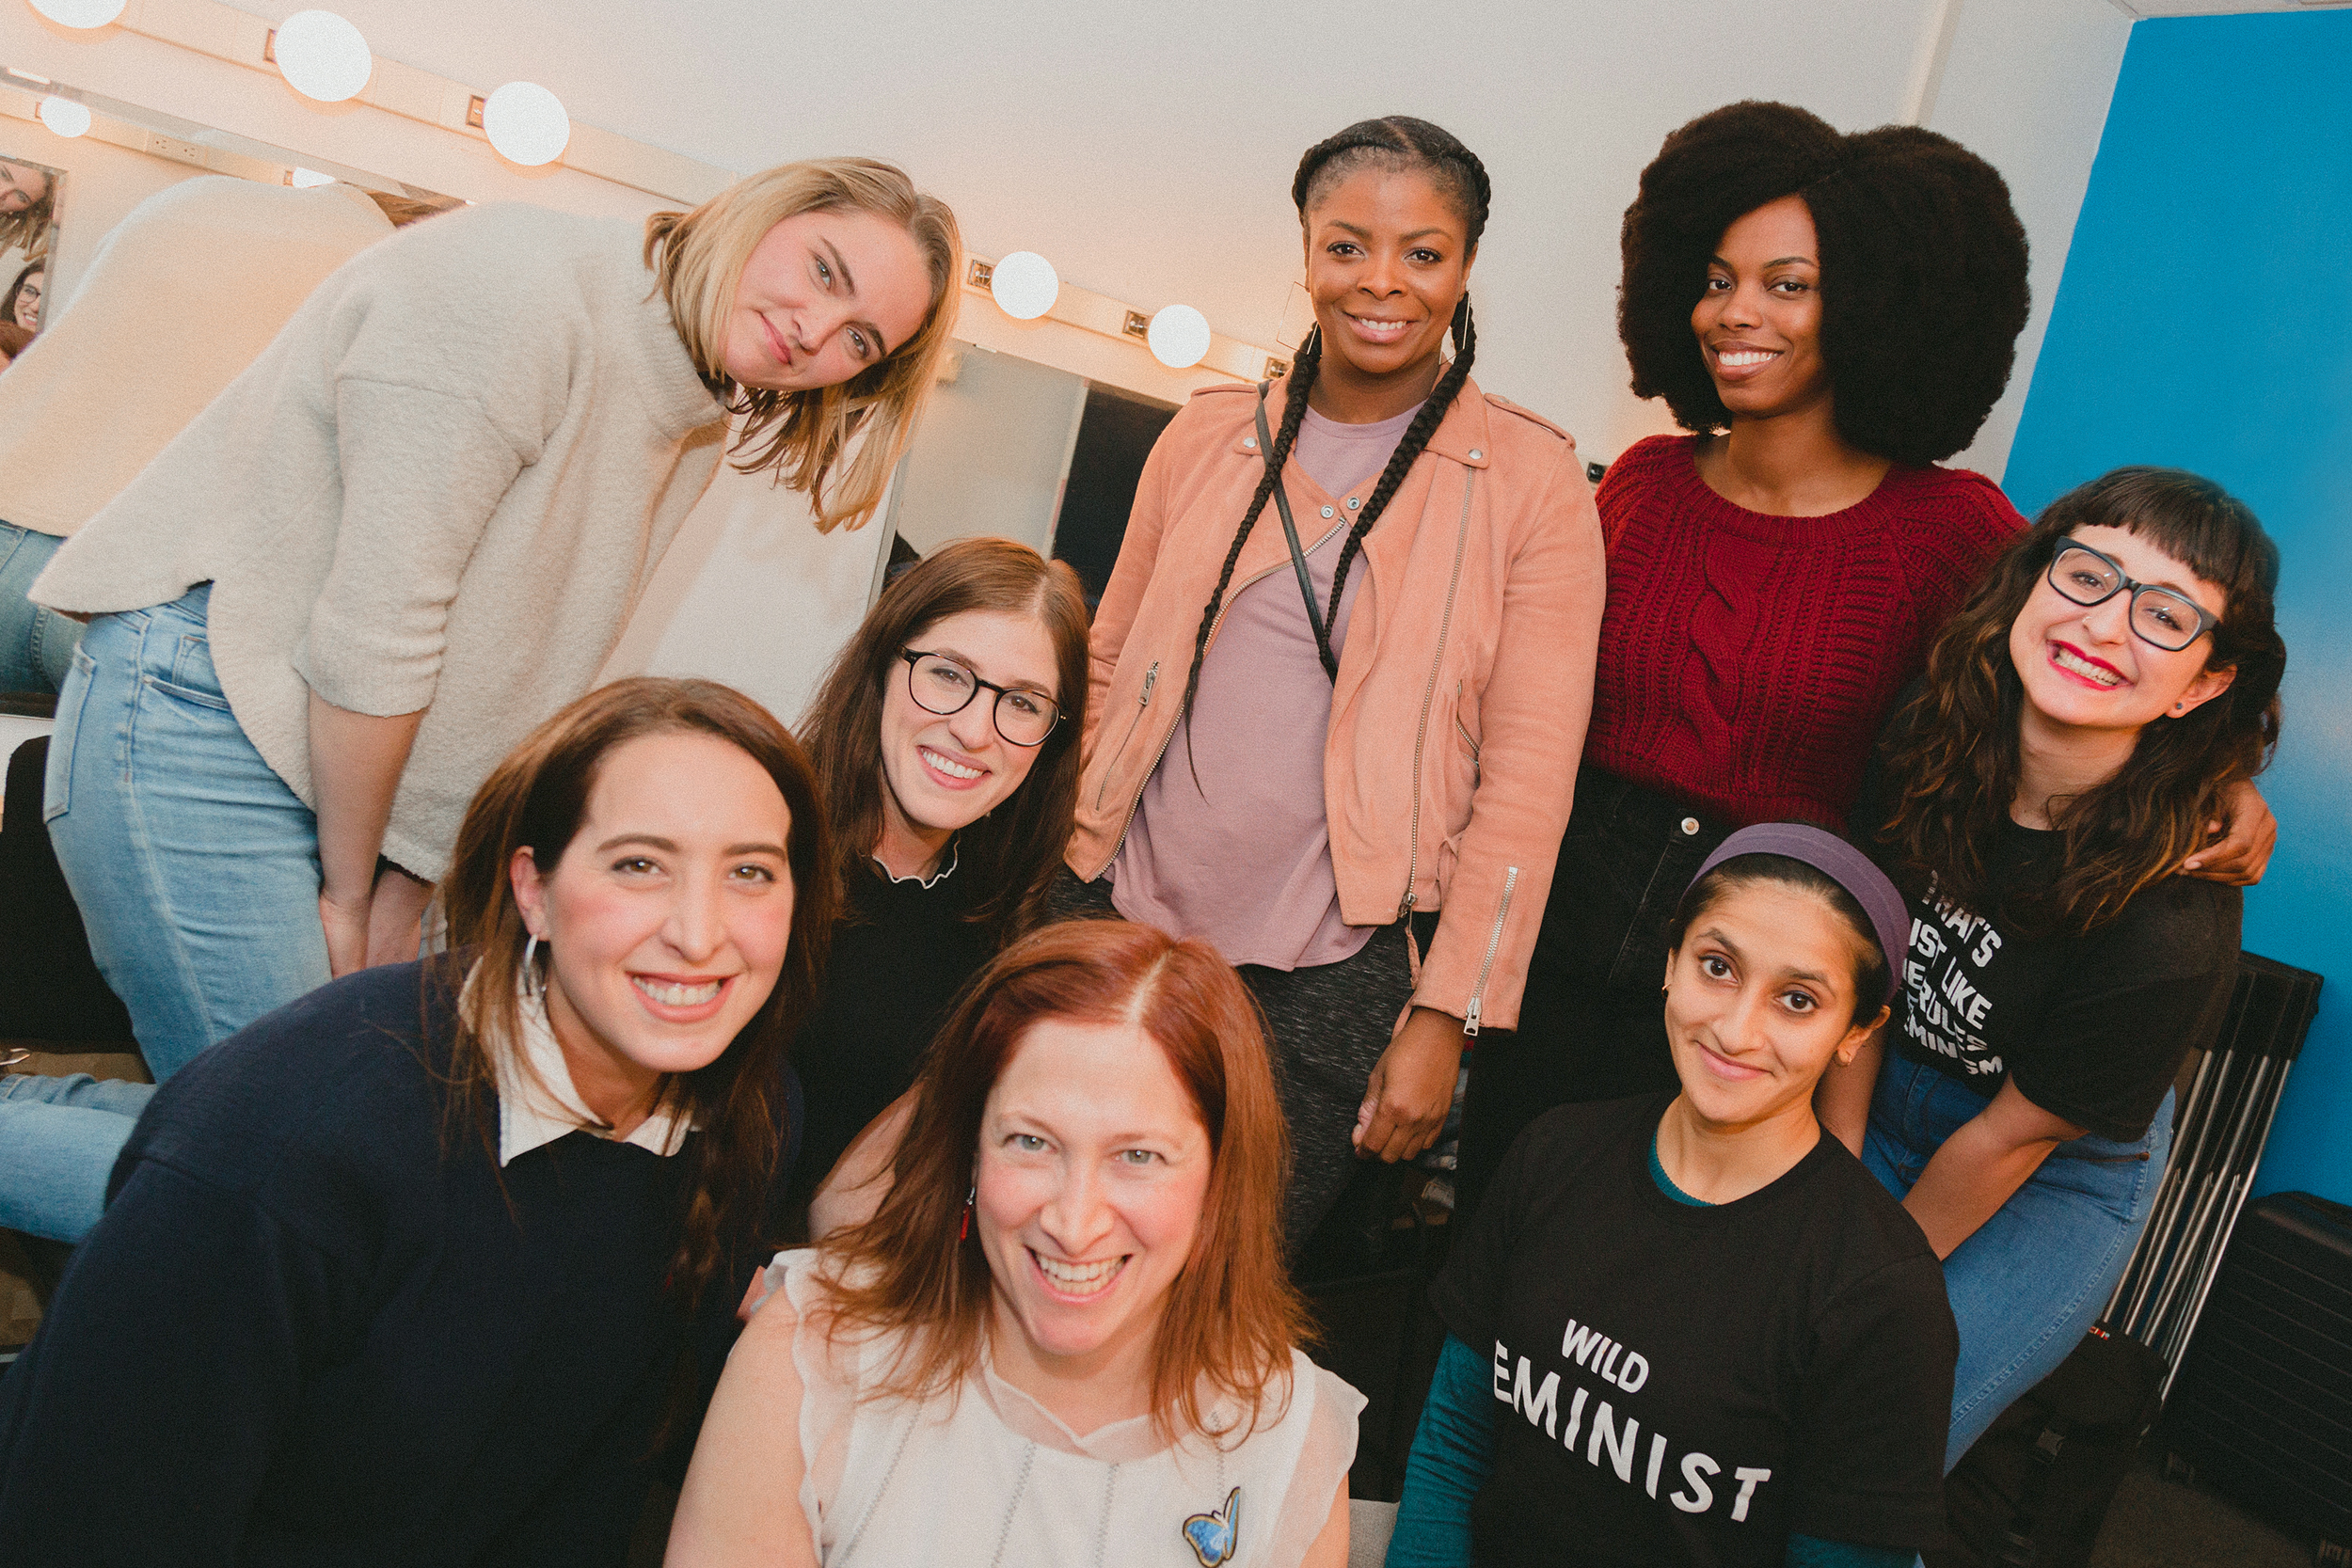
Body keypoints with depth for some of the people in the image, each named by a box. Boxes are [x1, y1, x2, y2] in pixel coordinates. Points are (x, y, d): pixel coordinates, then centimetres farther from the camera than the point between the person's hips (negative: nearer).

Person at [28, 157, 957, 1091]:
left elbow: (521, 679, 7)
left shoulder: (695, 433, 8)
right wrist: (350, 891, -10)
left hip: (350, 757, 8)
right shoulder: (518, 285, -20)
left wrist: (398, 901, 3)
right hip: (202, 704, -8)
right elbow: (375, 623, -20)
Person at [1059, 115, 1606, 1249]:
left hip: (1335, 975, -3)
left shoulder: (1531, 481, -3)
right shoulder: (1209, 434, 7)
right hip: (1124, 921, 3)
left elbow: (1528, 780, -5)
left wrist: (1448, 1012, -9)